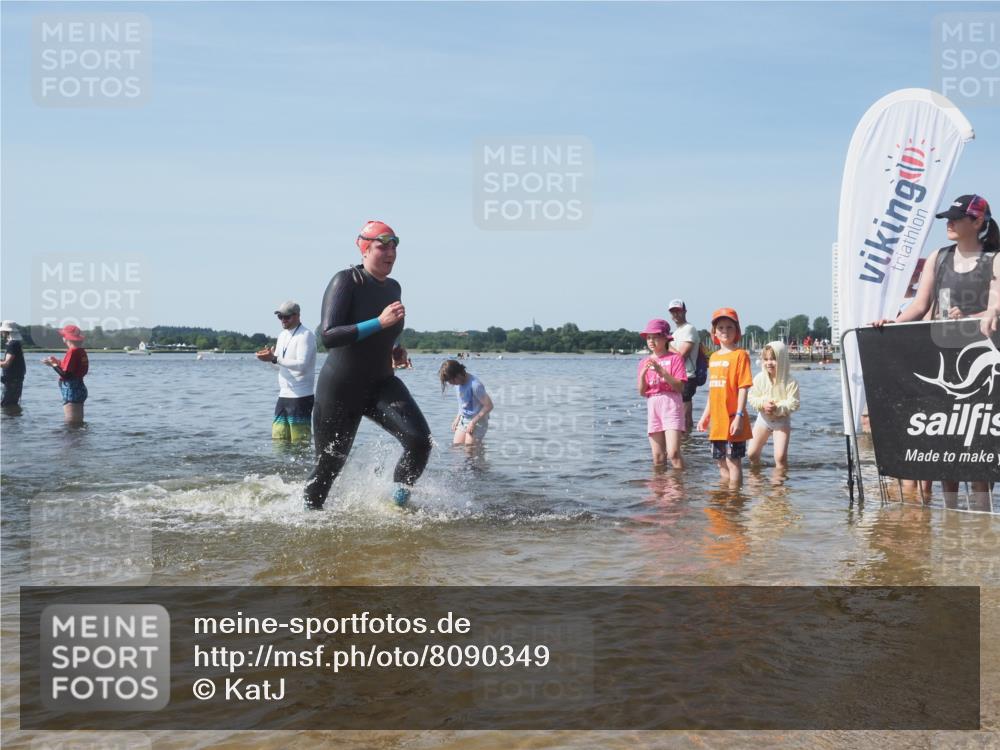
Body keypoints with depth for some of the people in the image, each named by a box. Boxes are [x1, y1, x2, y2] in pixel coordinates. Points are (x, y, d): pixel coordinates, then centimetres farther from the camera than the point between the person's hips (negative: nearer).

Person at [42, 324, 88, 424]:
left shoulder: (72, 352, -16)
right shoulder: (81, 351, 9)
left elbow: (66, 375, -19)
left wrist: (53, 364, -9)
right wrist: (58, 363, 20)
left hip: (71, 390, -10)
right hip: (80, 389, 10)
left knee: (71, 424, -8)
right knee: (78, 423, 14)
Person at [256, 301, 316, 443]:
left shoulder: (306, 335, -10)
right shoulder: (282, 335, 16)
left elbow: (302, 365, -22)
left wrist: (275, 358, -24)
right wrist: (271, 355, 0)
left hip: (301, 397, -8)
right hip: (283, 395, 8)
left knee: (300, 443, -6)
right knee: (278, 439, 9)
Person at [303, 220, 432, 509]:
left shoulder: (394, 288, 6)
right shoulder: (346, 281, -15)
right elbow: (328, 336, -29)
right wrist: (379, 323, -34)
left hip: (381, 386, 5)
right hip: (339, 390, -5)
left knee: (420, 441, -19)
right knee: (329, 465, 8)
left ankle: (397, 505, 1)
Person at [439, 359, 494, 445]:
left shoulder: (475, 385, -25)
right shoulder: (459, 383, 0)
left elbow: (489, 406, -23)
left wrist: (473, 422, -19)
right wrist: (458, 418, 9)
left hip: (477, 422, -8)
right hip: (463, 420, 8)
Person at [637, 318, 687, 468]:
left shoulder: (675, 358, 0)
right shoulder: (645, 363, 14)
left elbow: (680, 387, -9)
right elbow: (642, 392, 9)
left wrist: (662, 371, -17)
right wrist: (643, 374, -8)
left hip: (671, 404, -5)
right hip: (652, 406, 5)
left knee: (673, 453, -16)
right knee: (657, 458, 4)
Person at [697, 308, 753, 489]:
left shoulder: (740, 355, -8)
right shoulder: (713, 357, 13)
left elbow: (743, 388, -13)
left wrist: (739, 416, -19)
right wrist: (706, 415, 17)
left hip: (732, 420, -7)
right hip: (717, 421, 7)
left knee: (733, 462, -2)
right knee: (722, 463, 15)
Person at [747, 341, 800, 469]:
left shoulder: (790, 381, -19)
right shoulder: (759, 378, -9)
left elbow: (794, 404, -20)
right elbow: (751, 397, -6)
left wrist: (777, 408, -33)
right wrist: (763, 403, -25)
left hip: (782, 420, -3)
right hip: (763, 418, 3)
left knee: (780, 456, -13)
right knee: (752, 453, 6)